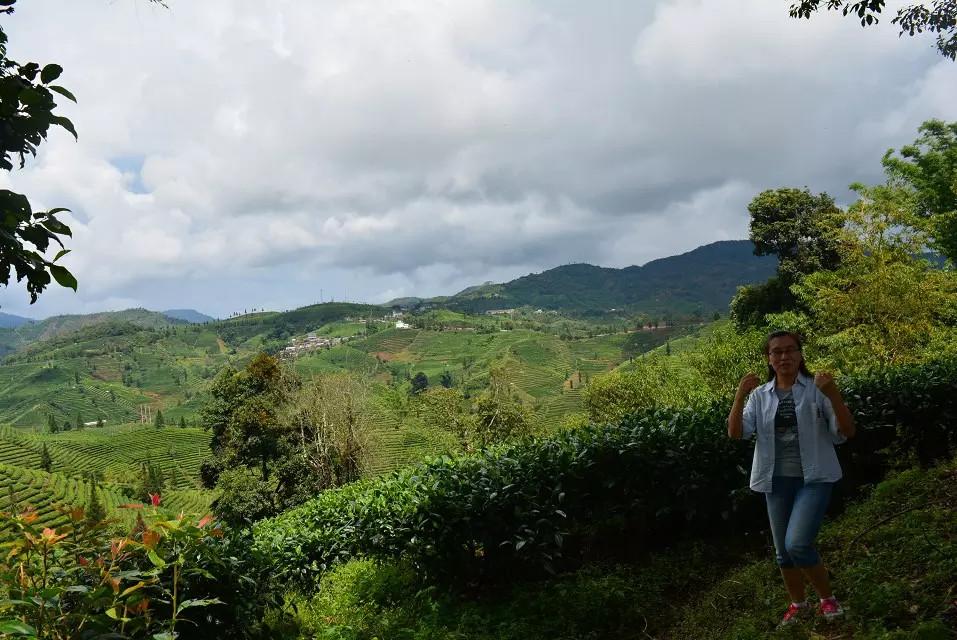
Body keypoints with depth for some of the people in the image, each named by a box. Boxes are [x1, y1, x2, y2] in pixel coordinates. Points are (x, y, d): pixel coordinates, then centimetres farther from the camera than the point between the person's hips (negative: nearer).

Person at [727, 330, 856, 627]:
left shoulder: (816, 389, -5)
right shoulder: (760, 395, 3)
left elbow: (847, 432, -10)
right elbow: (735, 433, -5)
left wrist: (834, 395, -25)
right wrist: (739, 396, -19)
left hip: (814, 478, -4)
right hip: (777, 480, 4)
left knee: (797, 544, -18)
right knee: (783, 552, 13)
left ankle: (828, 598, 8)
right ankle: (798, 605, 37)